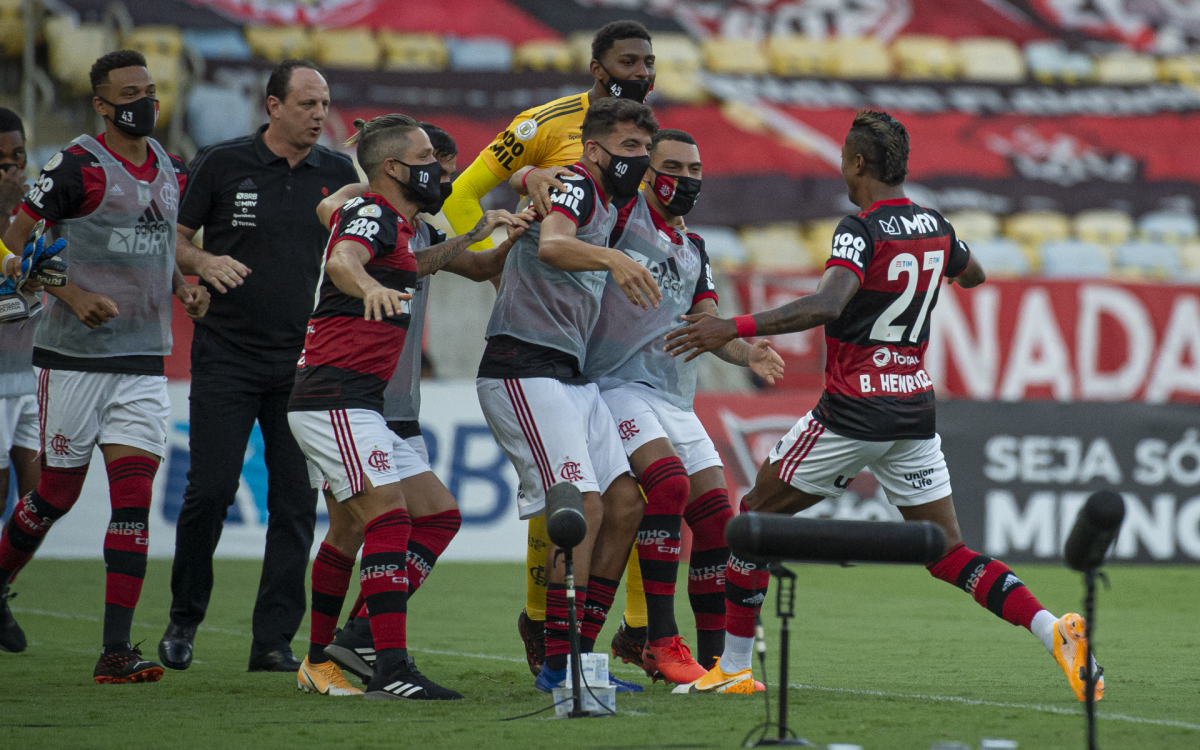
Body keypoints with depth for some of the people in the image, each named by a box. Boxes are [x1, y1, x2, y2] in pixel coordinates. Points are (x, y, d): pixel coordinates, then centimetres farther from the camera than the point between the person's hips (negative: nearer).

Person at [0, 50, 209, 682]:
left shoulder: (172, 173, 12)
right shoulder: (77, 167, -9)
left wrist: (185, 288, 6)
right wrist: (73, 296, -18)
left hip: (143, 357, 5)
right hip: (73, 354, -5)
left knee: (134, 499, -6)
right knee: (58, 494, 2)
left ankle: (116, 649, -8)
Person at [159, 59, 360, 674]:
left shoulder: (338, 174, 6)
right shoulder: (221, 164, -1)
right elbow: (175, 237, 4)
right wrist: (203, 261, -17)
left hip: (305, 363, 3)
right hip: (227, 355, -2)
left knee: (296, 502, -1)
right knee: (210, 489, -7)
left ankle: (273, 640, 5)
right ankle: (184, 618, 13)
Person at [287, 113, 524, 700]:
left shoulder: (387, 221, 19)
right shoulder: (372, 213, -11)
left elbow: (407, 267, 43)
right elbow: (341, 261, -34)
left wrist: (471, 237, 43)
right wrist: (370, 286, -55)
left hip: (348, 400, 11)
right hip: (337, 396, -11)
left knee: (350, 527, 19)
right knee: (389, 515, -19)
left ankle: (319, 661, 29)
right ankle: (391, 670, -28)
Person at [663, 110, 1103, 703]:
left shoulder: (861, 231, -15)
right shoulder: (936, 228, 7)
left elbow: (826, 306, -32)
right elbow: (973, 275, 29)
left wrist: (735, 328, -34)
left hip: (852, 414, -6)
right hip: (915, 412, 6)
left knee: (757, 515, 11)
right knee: (948, 553, 9)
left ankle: (733, 667, 12)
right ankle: (1052, 629, -13)